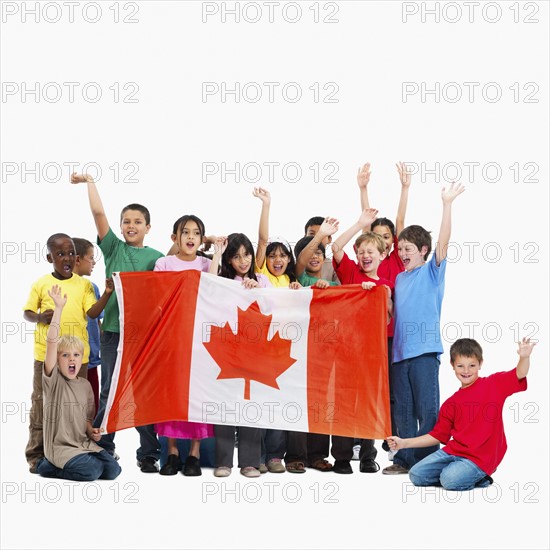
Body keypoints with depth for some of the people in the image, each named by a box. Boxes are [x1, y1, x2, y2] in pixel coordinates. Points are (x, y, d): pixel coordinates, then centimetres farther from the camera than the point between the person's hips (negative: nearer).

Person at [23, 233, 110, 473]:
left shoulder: (84, 284, 4)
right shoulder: (41, 284, 2)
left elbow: (93, 312, -5)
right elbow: (27, 312, 6)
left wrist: (107, 294, -20)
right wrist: (40, 317, -15)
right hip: (47, 354, -1)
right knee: (42, 403, 4)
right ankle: (36, 454, 11)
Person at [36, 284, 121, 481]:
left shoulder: (85, 385, 9)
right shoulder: (53, 380, -6)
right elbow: (52, 342, -19)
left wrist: (92, 431, -3)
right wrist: (58, 308, -25)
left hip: (84, 443, 6)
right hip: (59, 447, -6)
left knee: (113, 470, -12)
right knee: (92, 471, -26)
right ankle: (48, 466, -1)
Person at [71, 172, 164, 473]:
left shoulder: (156, 257, 7)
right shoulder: (113, 248, 6)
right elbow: (98, 212, -2)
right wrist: (90, 182, -1)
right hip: (113, 330, 0)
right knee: (109, 393, 5)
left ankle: (148, 453, 10)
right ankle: (102, 450, 16)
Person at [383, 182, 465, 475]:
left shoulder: (432, 271, 0)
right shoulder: (399, 279, 18)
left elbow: (443, 241, -13)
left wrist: (447, 204, -19)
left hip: (424, 349, -6)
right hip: (400, 350, 6)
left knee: (427, 408, -3)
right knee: (402, 409, 10)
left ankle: (428, 460, 4)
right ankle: (404, 459, 18)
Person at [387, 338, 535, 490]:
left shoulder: (494, 384, 1)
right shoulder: (451, 403, 12)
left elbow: (519, 375, -12)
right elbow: (438, 436, 14)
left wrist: (524, 357, -35)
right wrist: (404, 443, 8)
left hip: (481, 459, -5)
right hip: (453, 451, 5)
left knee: (450, 480, -29)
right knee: (416, 475, -6)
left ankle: (479, 476, 0)